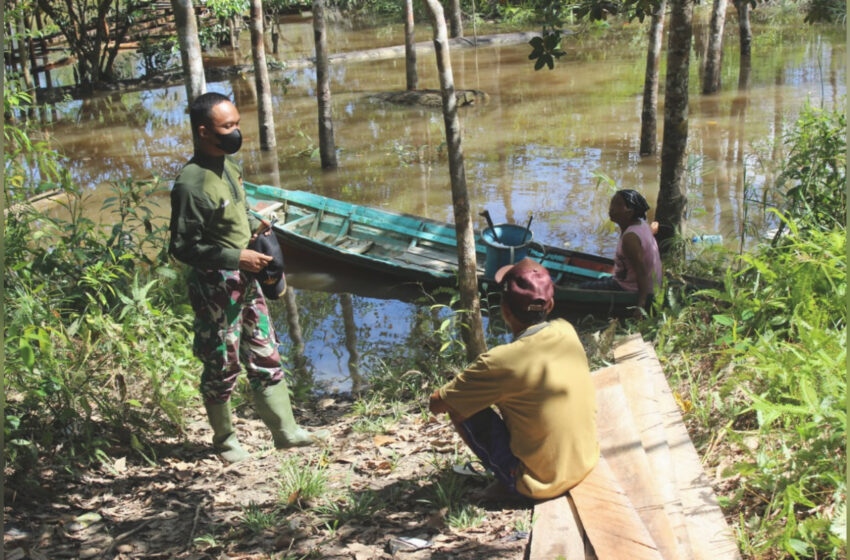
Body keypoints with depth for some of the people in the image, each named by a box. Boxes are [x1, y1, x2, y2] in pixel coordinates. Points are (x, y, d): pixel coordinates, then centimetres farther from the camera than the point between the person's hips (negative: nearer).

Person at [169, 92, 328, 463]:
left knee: (266, 357, 13)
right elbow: (183, 247, -21)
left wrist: (254, 225, 3)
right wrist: (236, 257, -22)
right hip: (215, 288, -8)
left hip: (245, 280, 8)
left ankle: (285, 431, 24)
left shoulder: (227, 164, 5)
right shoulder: (192, 183, -22)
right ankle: (224, 439, 27)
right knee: (222, 366, 7)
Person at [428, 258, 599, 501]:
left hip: (540, 485, -6)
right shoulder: (566, 331, -7)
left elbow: (436, 404, -14)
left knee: (460, 408, -1)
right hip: (587, 463, 7)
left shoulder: (501, 363, -25)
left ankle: (509, 483, 7)